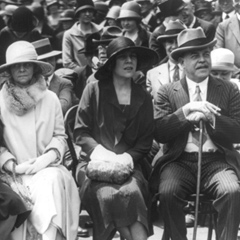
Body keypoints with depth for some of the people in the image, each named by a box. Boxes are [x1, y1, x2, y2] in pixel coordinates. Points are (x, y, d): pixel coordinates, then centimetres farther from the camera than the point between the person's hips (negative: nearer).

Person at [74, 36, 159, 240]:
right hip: (96, 162, -1)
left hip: (129, 163, 2)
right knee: (107, 195, -32)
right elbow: (80, 132, 2)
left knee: (131, 192, -32)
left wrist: (127, 157, -9)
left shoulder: (143, 97, 11)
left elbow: (146, 140, 10)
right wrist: (101, 152, -13)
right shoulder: (94, 90, 3)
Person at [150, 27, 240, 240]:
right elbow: (159, 132, -1)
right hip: (179, 161, 0)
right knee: (168, 192, -30)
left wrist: (210, 117, -13)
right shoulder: (168, 92, 11)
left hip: (217, 161, 0)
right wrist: (187, 111, -14)